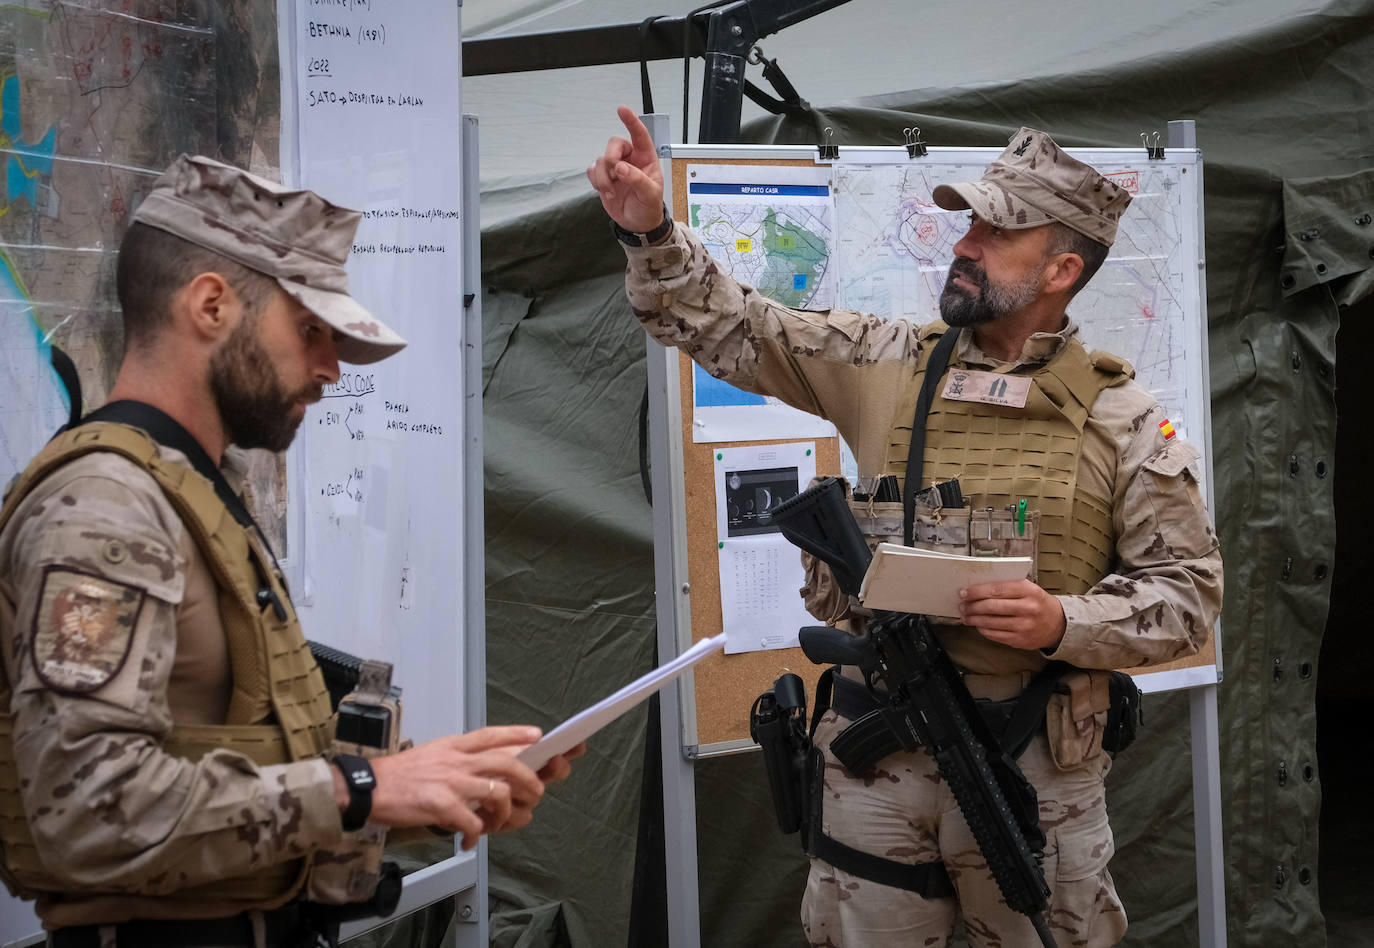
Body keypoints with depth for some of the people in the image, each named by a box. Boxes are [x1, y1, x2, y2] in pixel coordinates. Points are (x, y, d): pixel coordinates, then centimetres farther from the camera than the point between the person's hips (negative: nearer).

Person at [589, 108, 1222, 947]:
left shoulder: (1124, 419, -4)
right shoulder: (890, 365, 3)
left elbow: (1188, 594, -2)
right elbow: (732, 328, 4)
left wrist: (1063, 622, -18)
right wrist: (651, 231, -10)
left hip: (1034, 765, -2)